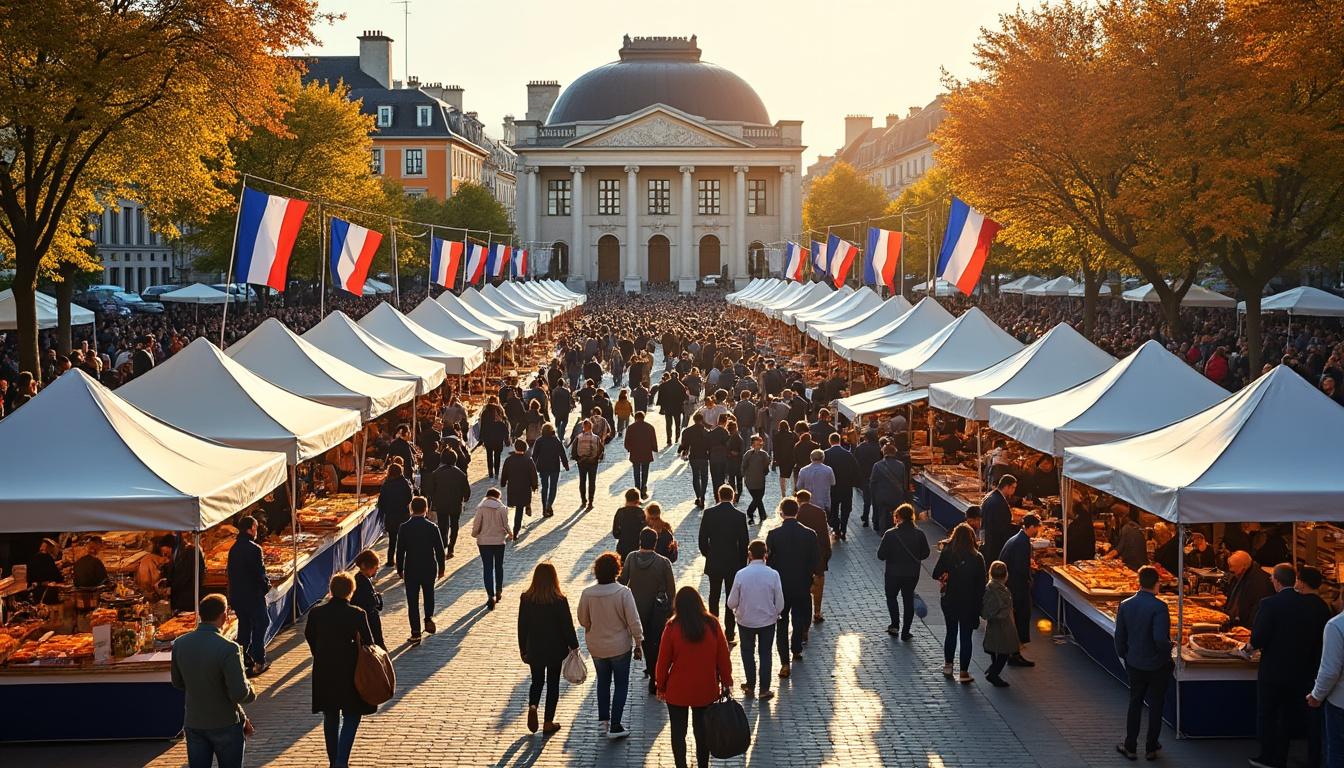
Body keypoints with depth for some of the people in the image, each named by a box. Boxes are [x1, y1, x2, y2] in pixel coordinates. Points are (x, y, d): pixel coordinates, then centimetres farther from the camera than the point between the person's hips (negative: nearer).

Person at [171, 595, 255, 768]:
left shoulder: (180, 644, -6)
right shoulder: (228, 649, -24)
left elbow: (178, 683, 8)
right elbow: (239, 694, -23)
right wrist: (251, 693, -2)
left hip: (193, 724, 5)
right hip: (225, 725, -4)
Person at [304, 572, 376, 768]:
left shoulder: (316, 613, -4)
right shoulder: (357, 614, -14)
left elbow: (309, 637, 8)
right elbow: (368, 642, -11)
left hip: (323, 671, 4)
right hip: (349, 670, -3)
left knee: (330, 717, 18)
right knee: (351, 716, 8)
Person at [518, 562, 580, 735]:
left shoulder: (526, 598, -9)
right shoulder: (559, 601, -18)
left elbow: (522, 626, -2)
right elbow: (567, 626, -11)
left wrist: (523, 649, 10)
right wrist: (574, 646, 3)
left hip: (534, 649, 2)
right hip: (555, 650, -2)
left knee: (537, 681, 20)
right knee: (553, 683, 12)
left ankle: (532, 706, -7)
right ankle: (548, 722, 17)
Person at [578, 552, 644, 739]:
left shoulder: (587, 594, -13)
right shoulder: (623, 592, -21)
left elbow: (583, 620, 1)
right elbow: (634, 622, -17)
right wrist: (638, 644, -4)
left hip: (596, 646, 3)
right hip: (620, 645, -3)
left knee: (603, 681, 23)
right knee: (621, 685, 11)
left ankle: (604, 719, 29)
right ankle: (615, 727, 10)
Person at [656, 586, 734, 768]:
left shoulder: (672, 627, -14)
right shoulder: (712, 625, -9)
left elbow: (664, 660, -7)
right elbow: (723, 656, -2)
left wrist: (661, 686, 6)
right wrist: (726, 682, 10)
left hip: (678, 691, -2)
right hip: (705, 690, 2)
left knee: (678, 732, 11)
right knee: (702, 730, 15)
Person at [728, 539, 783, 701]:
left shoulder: (741, 575, -18)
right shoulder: (773, 574, -17)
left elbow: (731, 603, -11)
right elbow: (780, 604, -10)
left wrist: (738, 609, 12)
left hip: (745, 621, 0)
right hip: (768, 621, 0)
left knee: (748, 652, 21)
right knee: (765, 654, 15)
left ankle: (750, 685, 32)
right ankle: (764, 690, 19)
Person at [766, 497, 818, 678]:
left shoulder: (773, 535, -14)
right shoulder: (809, 534, -8)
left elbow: (769, 561, -8)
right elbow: (814, 563, -3)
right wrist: (808, 582, 12)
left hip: (780, 587, -2)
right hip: (802, 586, 2)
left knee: (781, 623, 6)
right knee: (799, 620, 22)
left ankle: (785, 662, -2)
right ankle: (797, 650, 39)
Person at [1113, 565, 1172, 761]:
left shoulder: (1125, 605, -5)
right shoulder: (1159, 607, -21)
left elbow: (1119, 637, 1)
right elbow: (1161, 638, -28)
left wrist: (1124, 656, 15)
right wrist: (1167, 652, -8)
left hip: (1134, 664, 4)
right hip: (1157, 665, -4)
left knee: (1135, 703, 17)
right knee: (1156, 706, 12)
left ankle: (1130, 747, 22)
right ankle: (1151, 749, 21)